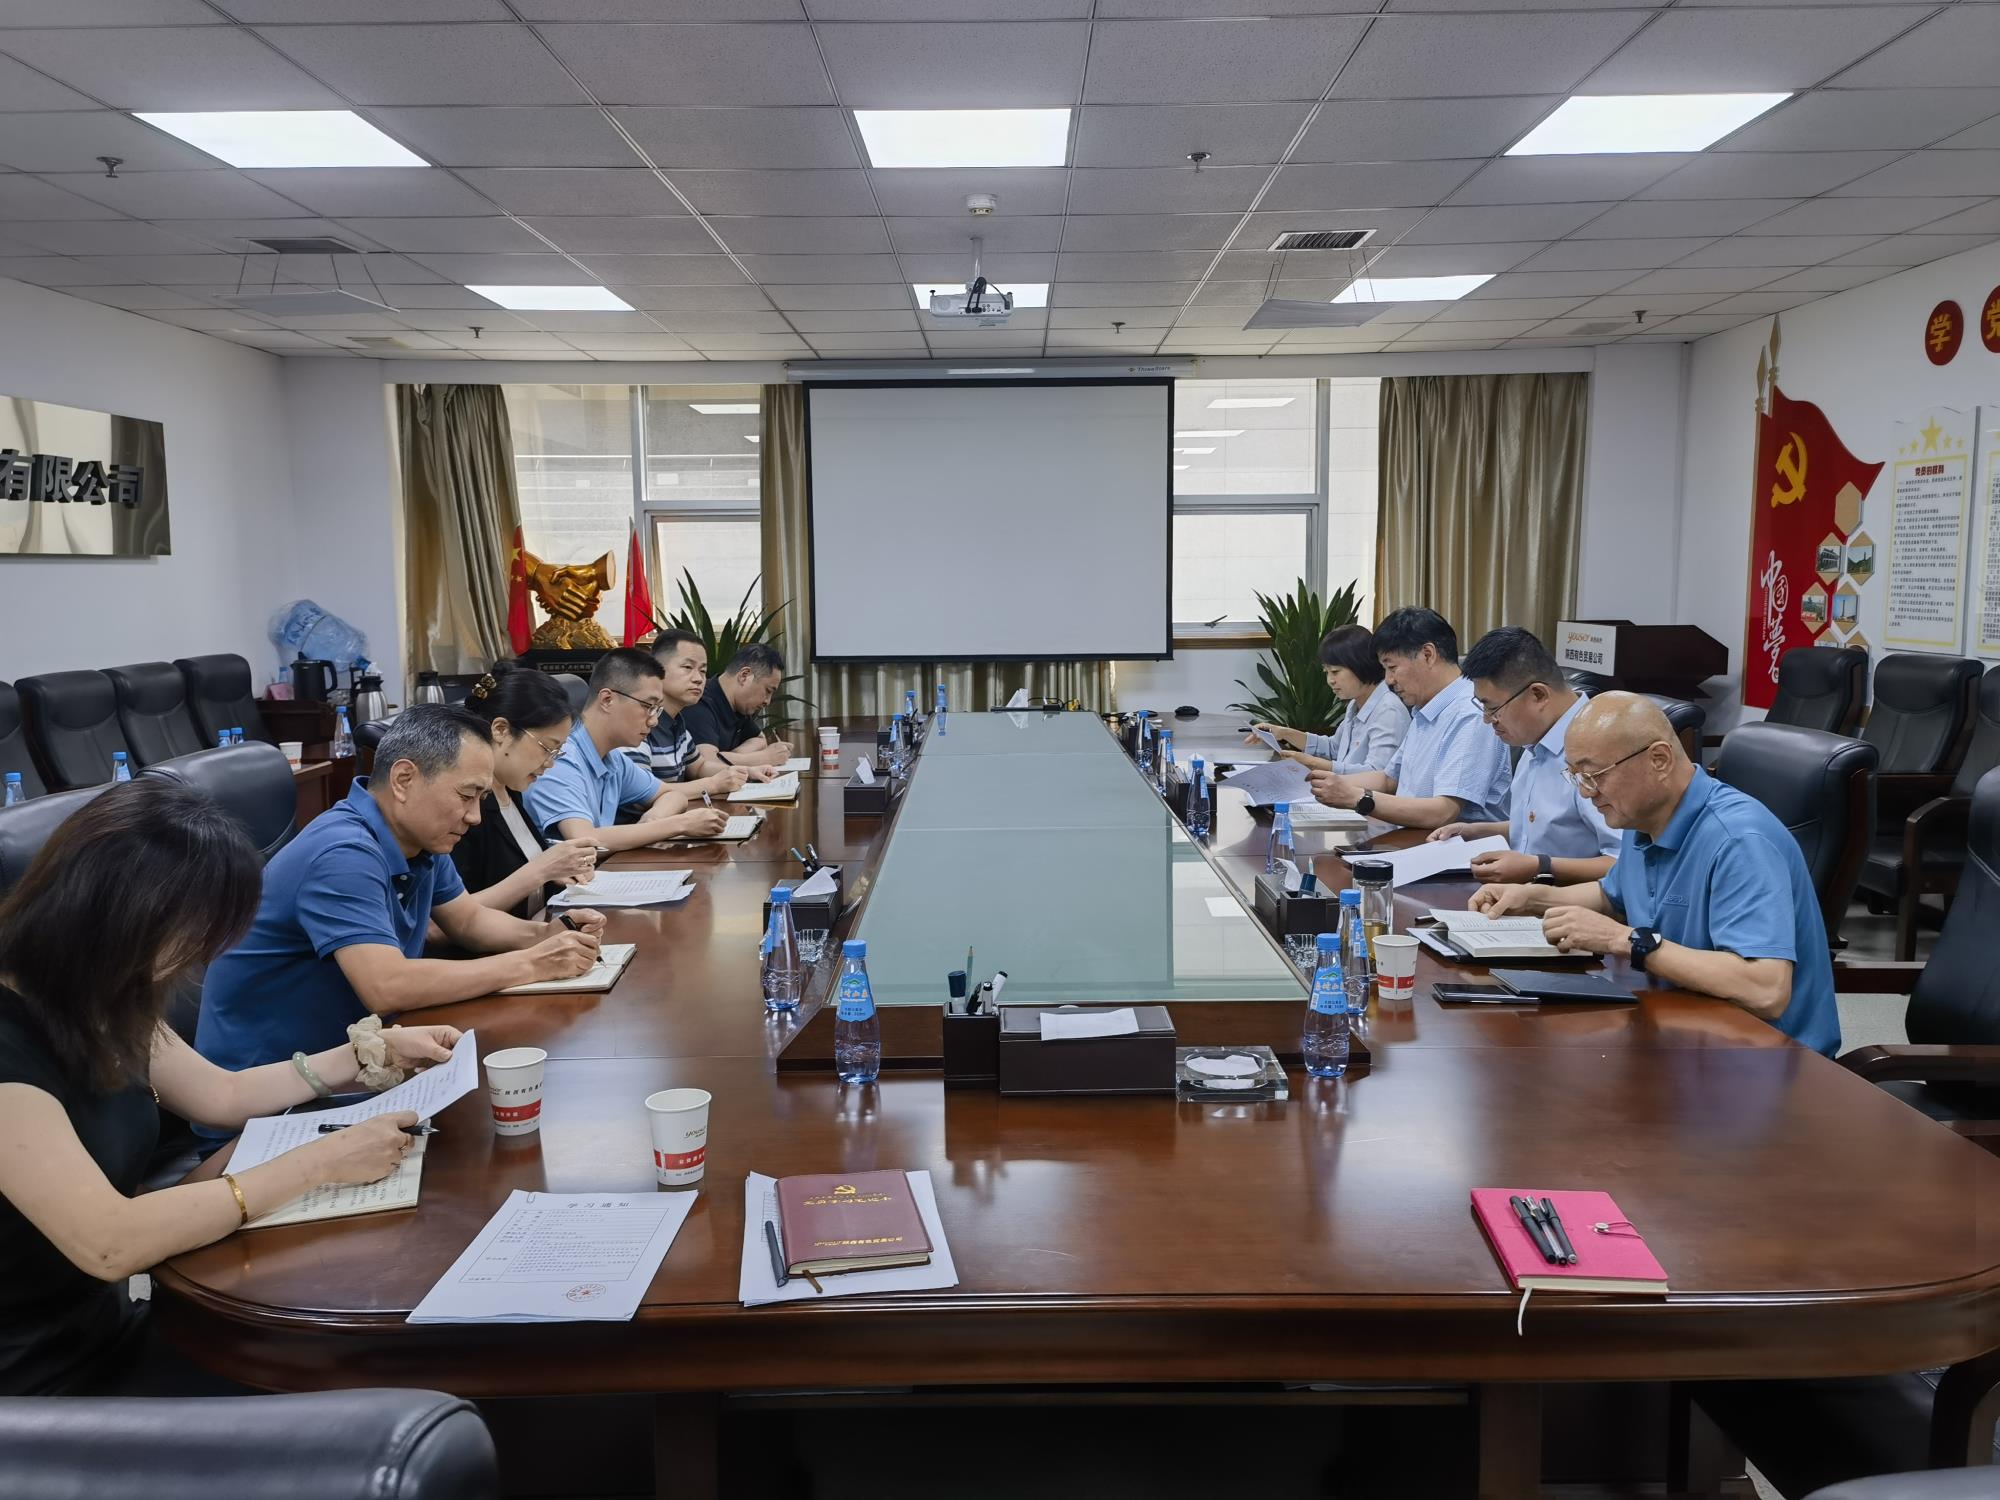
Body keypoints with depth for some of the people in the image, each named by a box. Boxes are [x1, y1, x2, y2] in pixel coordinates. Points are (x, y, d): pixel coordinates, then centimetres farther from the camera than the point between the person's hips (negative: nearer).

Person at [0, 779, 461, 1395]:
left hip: (106, 1328, 8)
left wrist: (375, 1051, 9)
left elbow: (223, 1095, 15)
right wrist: (319, 1162, -28)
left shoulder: (96, 1004, 1)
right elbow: (110, 1243, -33)